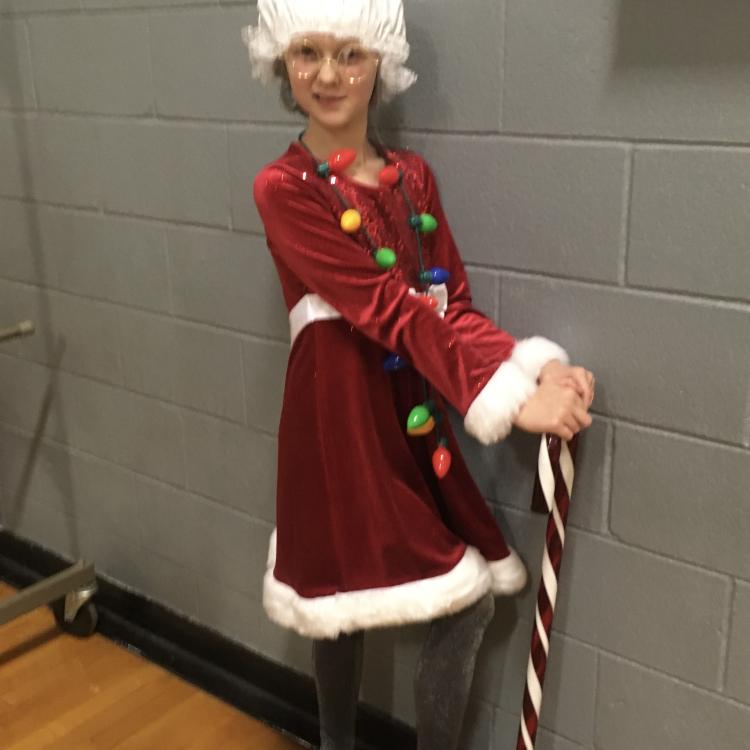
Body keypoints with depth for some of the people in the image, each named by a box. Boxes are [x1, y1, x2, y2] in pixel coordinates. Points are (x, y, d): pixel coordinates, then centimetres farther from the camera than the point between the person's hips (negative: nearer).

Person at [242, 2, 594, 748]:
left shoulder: (413, 177, 8)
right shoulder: (282, 189, -11)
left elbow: (451, 303, 2)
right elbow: (387, 309, -21)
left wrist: (538, 367, -16)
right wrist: (507, 399, -27)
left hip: (414, 412, 6)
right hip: (338, 416, -5)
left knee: (471, 601, 9)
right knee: (342, 602, 10)